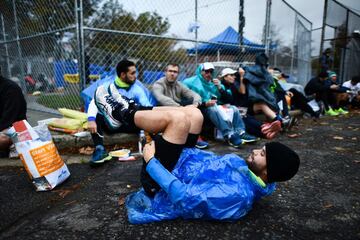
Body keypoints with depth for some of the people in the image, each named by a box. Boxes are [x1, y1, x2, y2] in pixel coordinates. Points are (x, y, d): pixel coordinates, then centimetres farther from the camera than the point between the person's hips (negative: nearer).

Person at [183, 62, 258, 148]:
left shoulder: (215, 82, 20)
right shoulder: (192, 82, 2)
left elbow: (228, 99, 14)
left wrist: (220, 88, -4)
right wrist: (205, 103, -22)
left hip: (217, 107, 6)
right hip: (201, 108, -6)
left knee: (233, 108, -10)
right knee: (213, 109, -35)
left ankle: (240, 133, -24)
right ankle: (229, 136, -42)